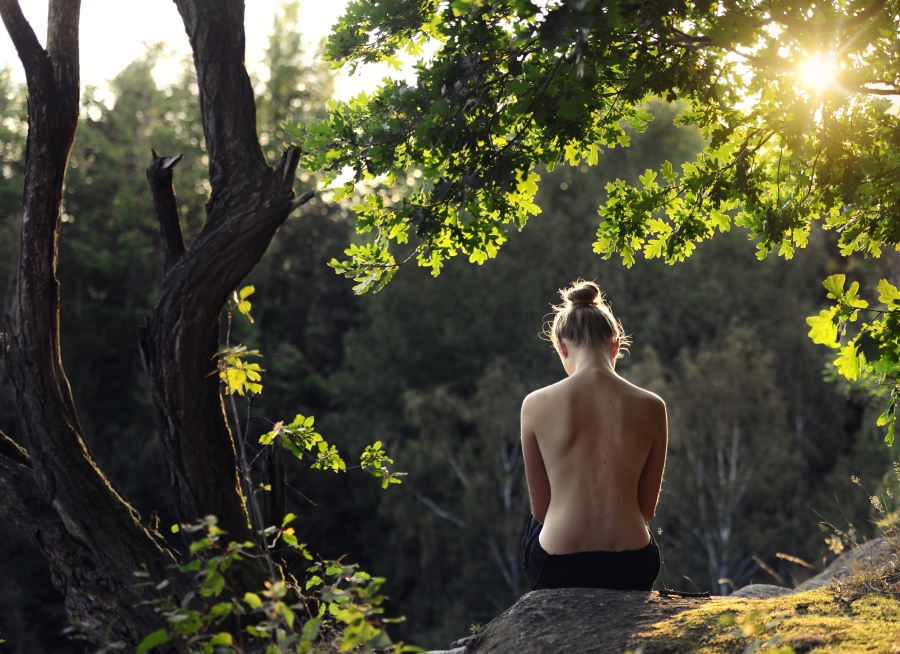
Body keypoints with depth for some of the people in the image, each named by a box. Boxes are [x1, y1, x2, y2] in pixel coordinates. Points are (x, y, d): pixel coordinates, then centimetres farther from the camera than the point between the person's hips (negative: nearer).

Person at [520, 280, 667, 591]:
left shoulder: (535, 405, -7)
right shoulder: (651, 407, -5)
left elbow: (540, 508, 1)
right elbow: (647, 508, 4)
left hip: (556, 570, 0)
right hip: (630, 570, 0)